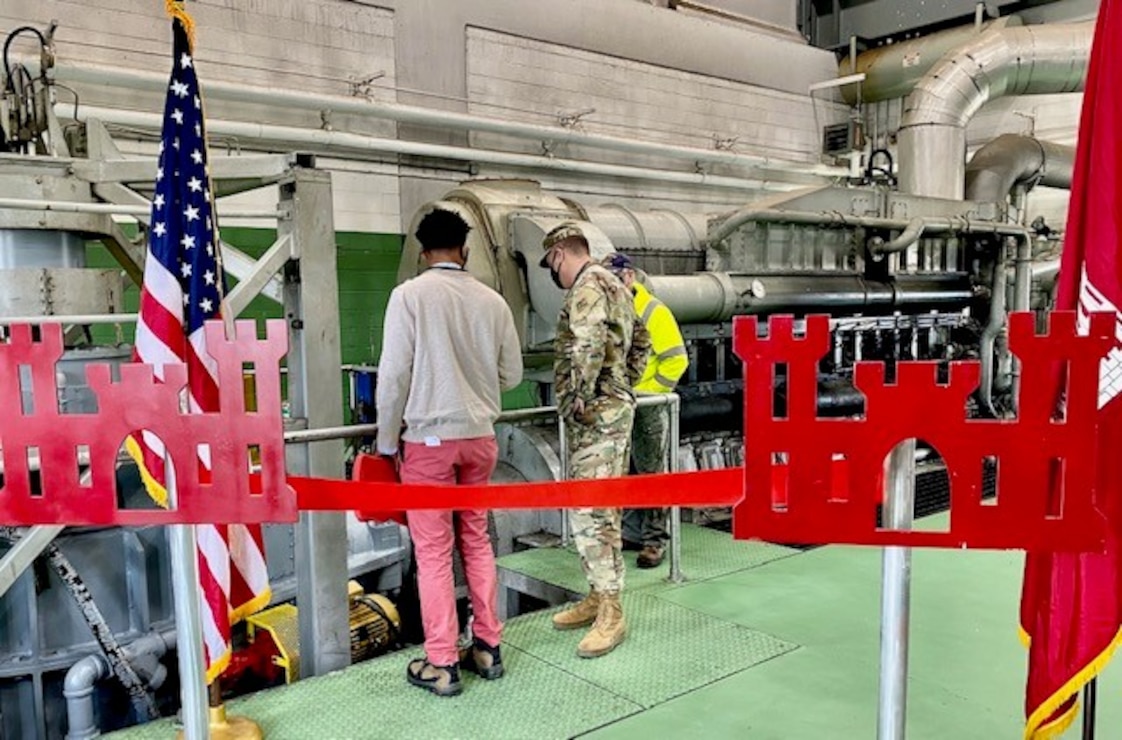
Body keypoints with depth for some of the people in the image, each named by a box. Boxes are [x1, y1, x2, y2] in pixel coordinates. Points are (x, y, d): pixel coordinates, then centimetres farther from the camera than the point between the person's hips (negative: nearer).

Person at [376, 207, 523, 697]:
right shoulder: (492, 300, 1)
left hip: (429, 437, -4)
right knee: (476, 541, 16)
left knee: (433, 551, 5)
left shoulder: (410, 295, -9)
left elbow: (394, 373, -10)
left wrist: (386, 441, 0)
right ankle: (489, 648, 24)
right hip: (479, 436, 4)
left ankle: (442, 664, 12)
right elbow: (512, 375, 7)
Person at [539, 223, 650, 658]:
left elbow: (589, 344, -28)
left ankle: (611, 614, -3)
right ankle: (597, 597, 23)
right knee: (595, 509, 15)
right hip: (613, 408, 11)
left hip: (597, 415, -11)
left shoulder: (588, 285, -12)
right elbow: (641, 342, 27)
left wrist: (582, 396, -21)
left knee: (592, 512, -9)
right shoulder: (614, 284, 20)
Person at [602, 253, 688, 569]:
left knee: (652, 473, 2)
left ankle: (655, 539, 10)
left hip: (648, 407, -6)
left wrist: (645, 389, -14)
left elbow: (676, 359, -12)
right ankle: (631, 531, 27)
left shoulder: (654, 312, -9)